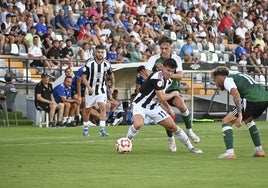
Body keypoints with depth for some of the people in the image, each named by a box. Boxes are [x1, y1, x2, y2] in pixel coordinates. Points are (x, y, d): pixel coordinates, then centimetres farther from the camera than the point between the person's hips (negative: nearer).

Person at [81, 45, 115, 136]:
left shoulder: (107, 64, -5)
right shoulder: (89, 63, -14)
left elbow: (111, 75, 15)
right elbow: (83, 77, -11)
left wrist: (113, 86, 10)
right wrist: (89, 87, -23)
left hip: (101, 89, 1)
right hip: (91, 89, -1)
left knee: (103, 107, -17)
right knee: (87, 109, 10)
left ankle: (102, 129, -18)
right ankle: (85, 129, 29)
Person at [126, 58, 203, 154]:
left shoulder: (167, 80, 4)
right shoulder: (157, 77, -25)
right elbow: (162, 98, -28)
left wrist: (168, 108, 17)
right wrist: (174, 93, -11)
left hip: (154, 107, 8)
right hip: (141, 105, -8)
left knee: (173, 126, 4)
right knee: (138, 124, -36)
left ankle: (190, 147, 17)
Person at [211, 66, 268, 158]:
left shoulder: (227, 80, 6)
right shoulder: (238, 76, 33)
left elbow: (236, 95, -12)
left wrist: (240, 115, -21)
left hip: (252, 99, -8)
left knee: (226, 121, 1)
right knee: (248, 119, 36)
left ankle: (230, 152, -12)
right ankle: (259, 150, 30)